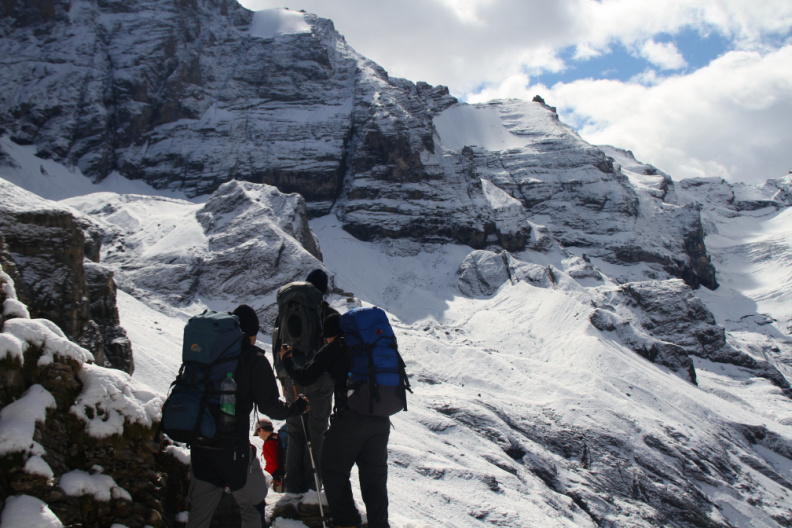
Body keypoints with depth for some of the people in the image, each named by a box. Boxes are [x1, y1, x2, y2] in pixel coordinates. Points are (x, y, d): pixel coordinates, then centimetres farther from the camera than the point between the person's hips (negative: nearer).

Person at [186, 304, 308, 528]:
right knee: (253, 509, 14)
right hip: (234, 449, -5)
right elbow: (269, 406, -10)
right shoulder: (255, 360, -9)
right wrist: (297, 408, 7)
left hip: (199, 446, 5)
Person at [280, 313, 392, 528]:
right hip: (380, 419, 5)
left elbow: (305, 377, 2)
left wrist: (287, 359, 17)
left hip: (350, 419, -5)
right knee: (374, 474, 15)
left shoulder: (333, 349, 2)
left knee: (334, 470, 10)